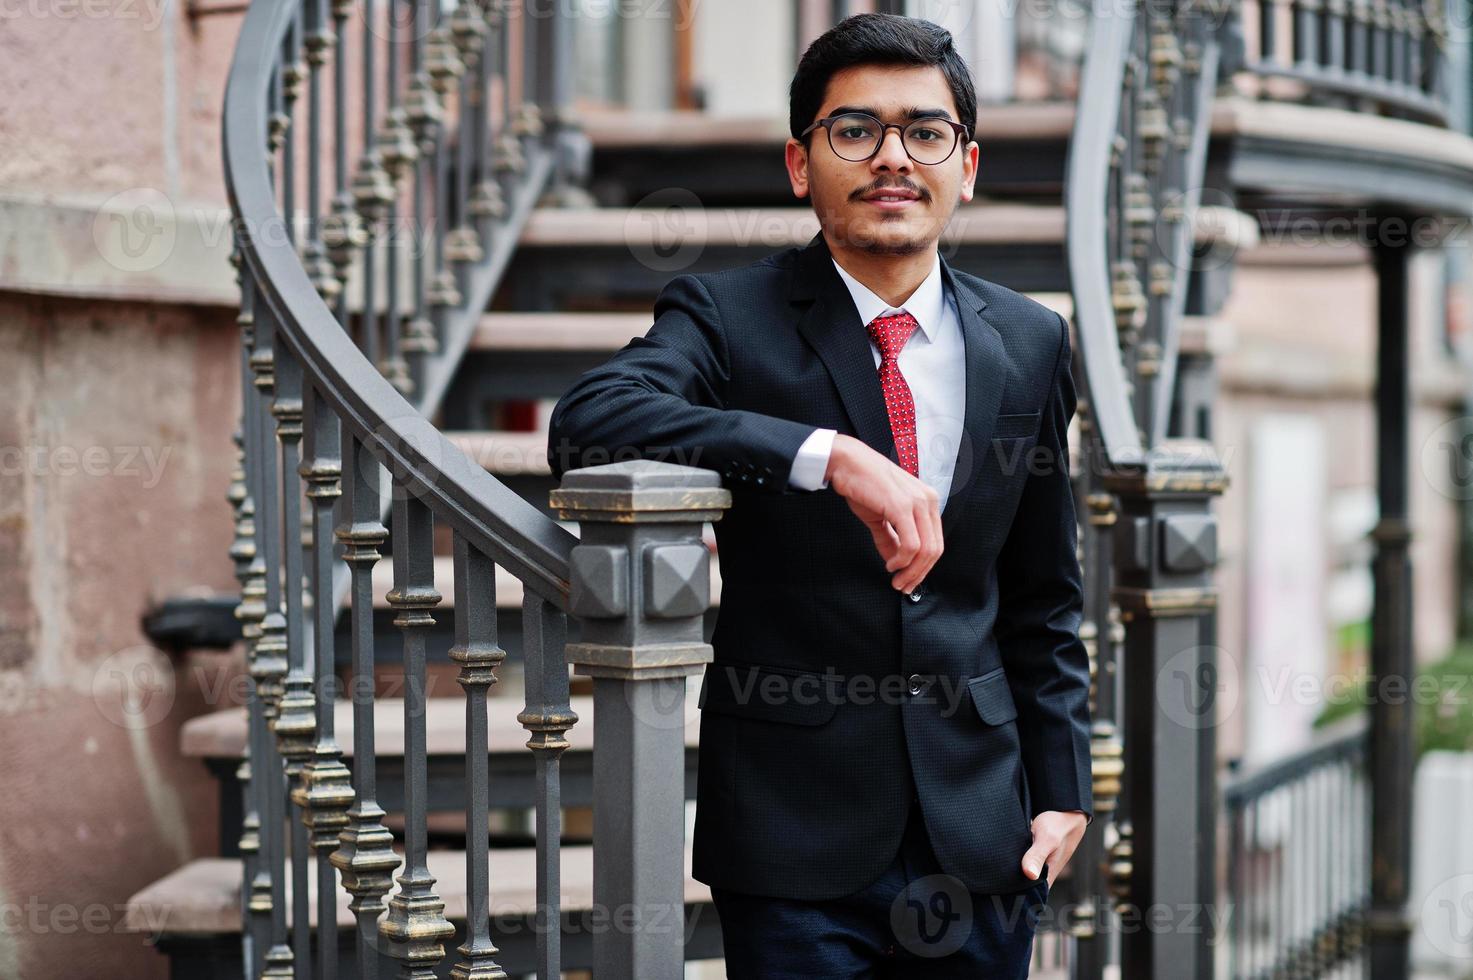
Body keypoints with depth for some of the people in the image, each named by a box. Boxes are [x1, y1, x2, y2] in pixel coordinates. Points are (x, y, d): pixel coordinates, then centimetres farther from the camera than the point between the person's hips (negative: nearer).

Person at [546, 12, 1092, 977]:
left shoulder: (1030, 342, 7)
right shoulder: (727, 316, -5)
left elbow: (1042, 599, 15)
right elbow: (586, 421, -26)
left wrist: (1063, 787, 7)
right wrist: (829, 455, -33)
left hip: (980, 828, 4)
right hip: (796, 834, -3)